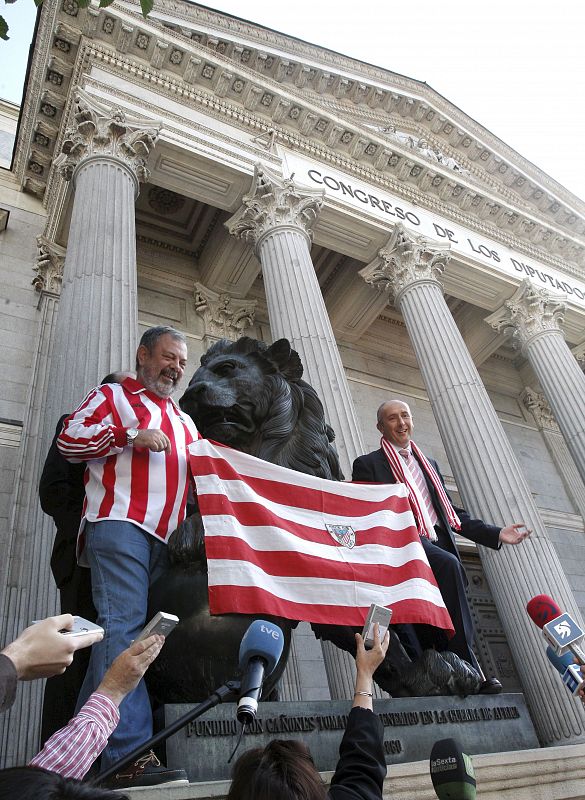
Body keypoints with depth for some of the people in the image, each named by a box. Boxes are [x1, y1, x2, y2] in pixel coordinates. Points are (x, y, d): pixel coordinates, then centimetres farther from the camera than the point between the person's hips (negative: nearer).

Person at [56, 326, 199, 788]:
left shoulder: (185, 422, 29)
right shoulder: (114, 395, 11)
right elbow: (69, 440, -1)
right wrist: (132, 435, -11)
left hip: (167, 538, 7)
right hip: (120, 523, -6)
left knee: (122, 629, 4)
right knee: (123, 626, -16)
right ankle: (131, 753, -18)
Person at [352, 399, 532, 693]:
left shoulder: (429, 463, 27)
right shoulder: (368, 464, 8)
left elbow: (451, 511, 27)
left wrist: (496, 534, 19)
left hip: (438, 544, 6)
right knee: (448, 565, -30)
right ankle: (466, 669, -25)